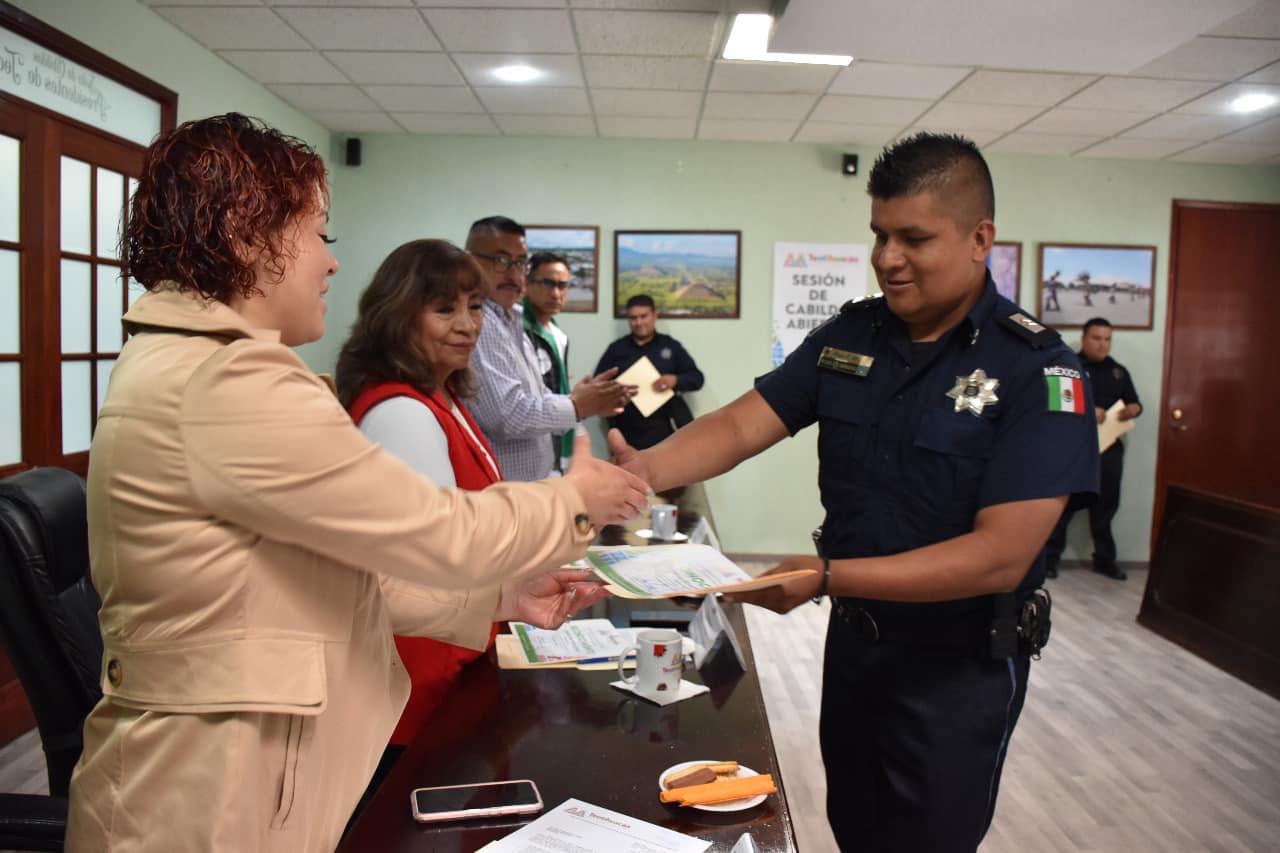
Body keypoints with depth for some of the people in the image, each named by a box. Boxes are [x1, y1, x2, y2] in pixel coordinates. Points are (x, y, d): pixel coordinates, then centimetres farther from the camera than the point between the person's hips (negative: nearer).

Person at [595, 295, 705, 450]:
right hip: (629, 431, 1)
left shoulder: (671, 346, 12)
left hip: (664, 426, -1)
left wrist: (675, 380, -11)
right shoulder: (616, 348, 14)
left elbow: (697, 378, 10)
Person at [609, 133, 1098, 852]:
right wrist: (647, 469, -27)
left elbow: (1000, 556, -26)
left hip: (959, 667, -5)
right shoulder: (848, 337, -3)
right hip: (852, 639, 5)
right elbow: (741, 424, -6)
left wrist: (826, 577, -33)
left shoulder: (1035, 368, -20)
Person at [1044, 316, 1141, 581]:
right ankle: (1050, 557, 7)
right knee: (1064, 504, -1)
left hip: (1109, 448, 5)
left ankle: (1104, 559, 24)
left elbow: (1135, 403, 19)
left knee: (1105, 505, 12)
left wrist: (1132, 410, -5)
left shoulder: (1119, 371, 17)